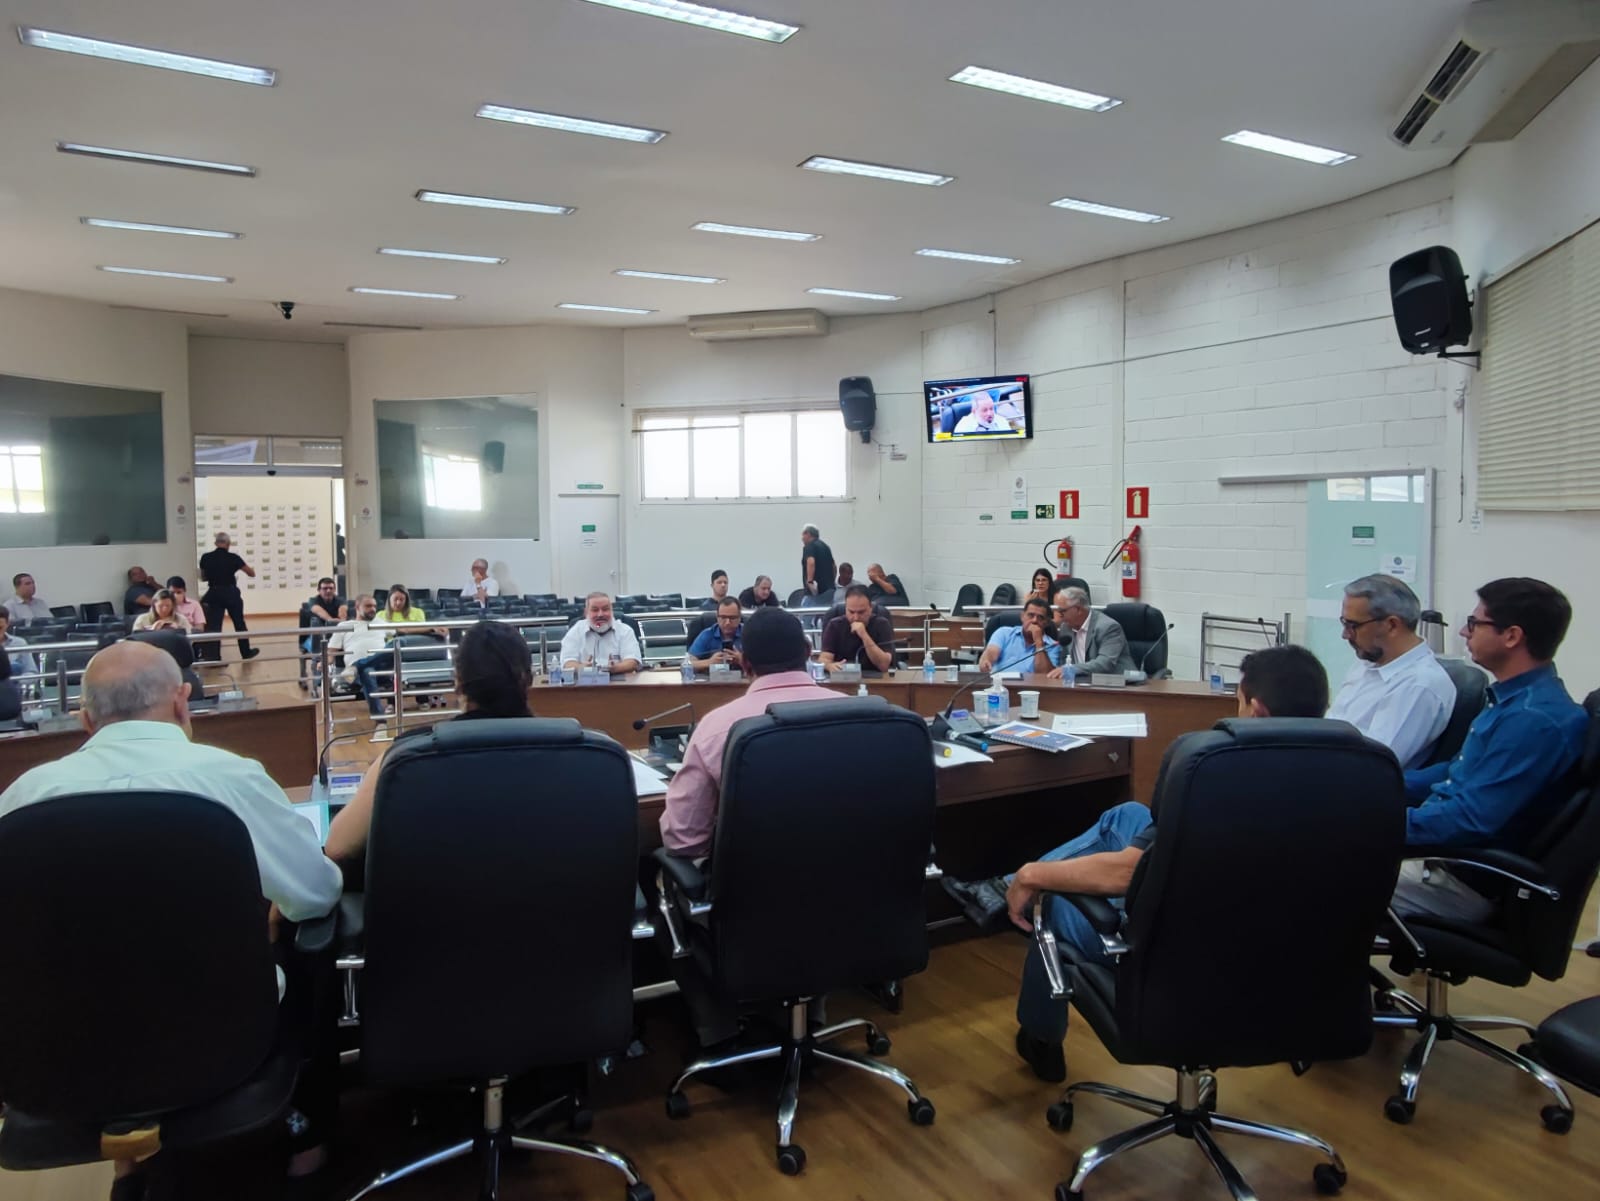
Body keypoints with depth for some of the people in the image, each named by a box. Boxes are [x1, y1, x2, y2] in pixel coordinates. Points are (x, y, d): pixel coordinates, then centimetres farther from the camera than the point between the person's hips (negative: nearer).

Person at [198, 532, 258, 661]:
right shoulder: (233, 558, -10)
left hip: (214, 594, 1)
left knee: (213, 625, 3)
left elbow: (203, 577, 10)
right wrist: (251, 569, 21)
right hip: (231, 594, -1)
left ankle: (213, 656, -4)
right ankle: (246, 652, 24)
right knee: (239, 623, 13)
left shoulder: (206, 558, -3)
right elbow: (252, 573, -2)